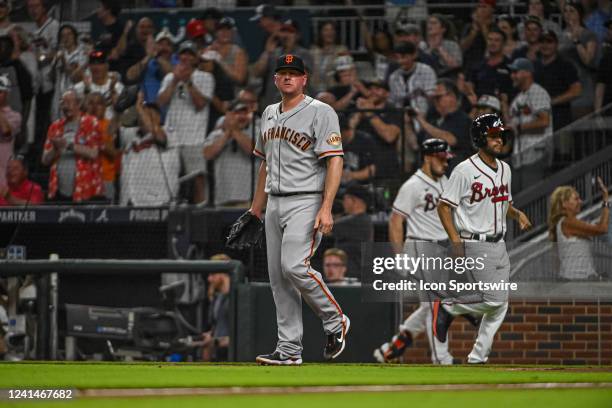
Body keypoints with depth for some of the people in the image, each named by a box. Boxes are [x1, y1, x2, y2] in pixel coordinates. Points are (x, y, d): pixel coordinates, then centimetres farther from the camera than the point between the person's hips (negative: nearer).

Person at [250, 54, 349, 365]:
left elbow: (334, 162, -14)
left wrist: (326, 208, -23)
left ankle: (335, 322, -2)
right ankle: (289, 350, 7)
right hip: (275, 203, 8)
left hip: (306, 202, -8)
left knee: (294, 266, -22)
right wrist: (255, 208, 21)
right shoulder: (269, 114, 16)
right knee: (278, 276, 4)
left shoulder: (320, 112, -7)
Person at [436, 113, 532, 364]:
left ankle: (478, 358, 11)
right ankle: (447, 308, 7)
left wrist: (517, 214, 3)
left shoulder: (504, 169, 12)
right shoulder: (465, 170, -11)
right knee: (494, 300, -14)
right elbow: (444, 206, -10)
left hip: (498, 244, 8)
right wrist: (455, 240, -19)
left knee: (500, 304, 5)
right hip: (475, 245, -8)